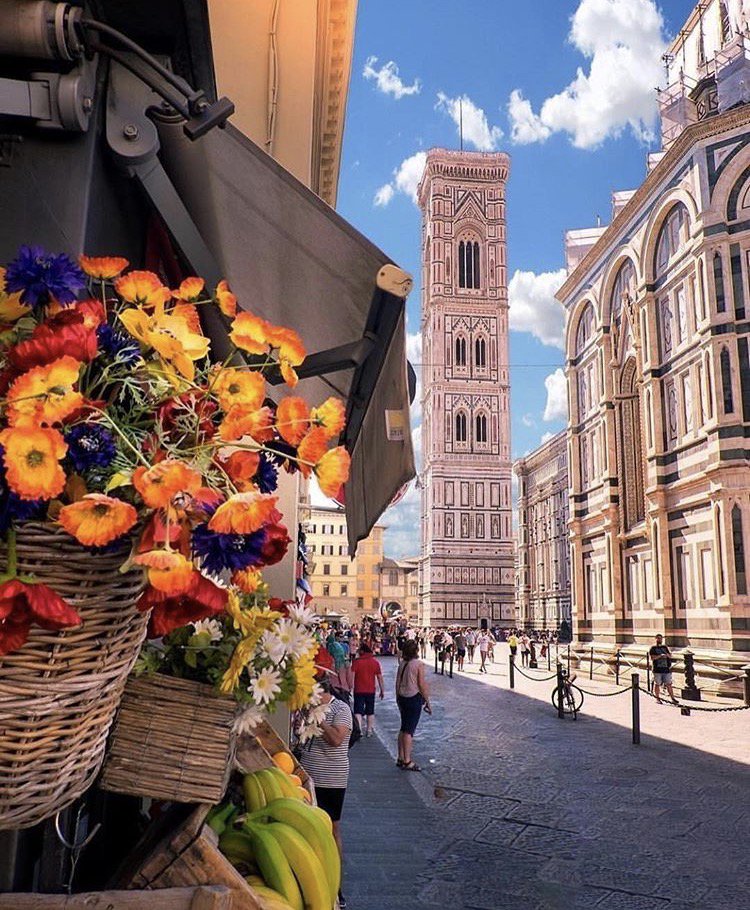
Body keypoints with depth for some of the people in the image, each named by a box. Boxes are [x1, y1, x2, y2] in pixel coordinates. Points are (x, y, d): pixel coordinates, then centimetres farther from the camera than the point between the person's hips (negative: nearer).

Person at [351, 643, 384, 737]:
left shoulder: (356, 662, -6)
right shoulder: (375, 662, 1)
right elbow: (379, 677, 3)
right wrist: (382, 690, 9)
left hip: (359, 690, -2)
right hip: (371, 690, 2)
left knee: (358, 711, -2)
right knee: (370, 711, 14)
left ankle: (359, 730, -18)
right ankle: (369, 730, 19)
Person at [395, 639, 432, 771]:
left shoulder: (402, 663, 5)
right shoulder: (419, 664, -13)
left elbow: (397, 682, 10)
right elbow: (422, 685, -14)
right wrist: (428, 702, -5)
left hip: (402, 697, 6)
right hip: (414, 698, -6)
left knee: (403, 728, 15)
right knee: (409, 730, -3)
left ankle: (401, 758, 21)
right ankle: (407, 761, 0)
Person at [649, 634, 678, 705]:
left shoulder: (665, 647, 18)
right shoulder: (653, 648, 4)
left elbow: (670, 656, 13)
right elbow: (652, 657, -8)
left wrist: (667, 654, -9)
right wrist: (660, 656, -18)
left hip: (666, 669, 3)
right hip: (657, 670, -3)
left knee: (669, 684, 2)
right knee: (657, 684, 0)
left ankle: (673, 698, 6)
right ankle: (658, 699, 9)